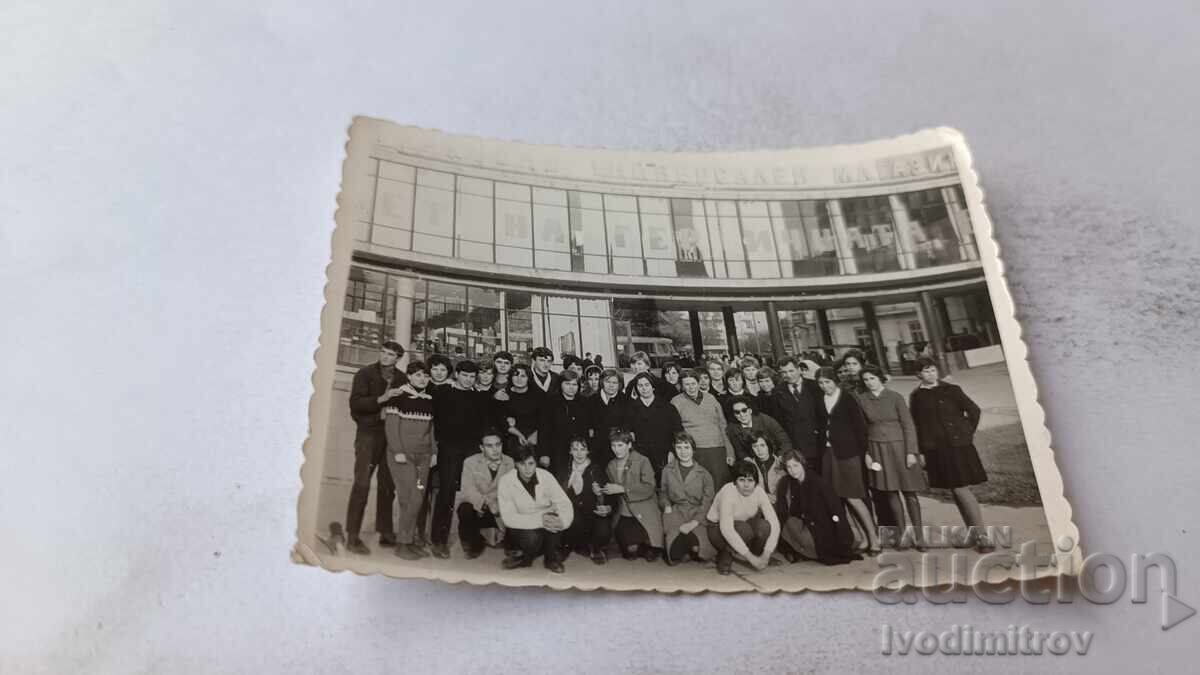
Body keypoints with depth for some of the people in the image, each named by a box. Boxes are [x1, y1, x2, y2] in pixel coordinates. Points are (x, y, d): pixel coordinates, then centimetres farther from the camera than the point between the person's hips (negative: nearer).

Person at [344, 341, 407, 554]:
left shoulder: (402, 379, 8)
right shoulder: (365, 374, -2)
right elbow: (355, 403, -12)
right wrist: (381, 399, -22)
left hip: (391, 435, 4)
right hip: (369, 434, -4)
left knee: (387, 485, 9)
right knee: (362, 484, -9)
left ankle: (385, 533, 18)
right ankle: (352, 537, -5)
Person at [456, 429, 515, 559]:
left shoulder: (509, 463, -2)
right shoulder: (470, 462, -7)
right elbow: (468, 490, -21)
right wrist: (486, 504, -39)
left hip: (498, 510, 2)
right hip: (473, 505, -2)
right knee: (466, 510, -33)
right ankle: (472, 544, -4)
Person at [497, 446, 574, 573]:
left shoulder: (546, 476, -12)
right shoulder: (506, 481, -17)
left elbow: (565, 503, -16)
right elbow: (508, 517, -22)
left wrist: (562, 521, -40)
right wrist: (539, 520, -34)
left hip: (545, 528, 2)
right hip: (520, 528, -2)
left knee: (554, 518, -30)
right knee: (532, 537, -34)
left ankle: (552, 558, -5)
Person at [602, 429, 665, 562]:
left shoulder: (642, 461, -5)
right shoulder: (611, 466, 12)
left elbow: (649, 488, -16)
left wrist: (622, 489, -21)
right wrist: (600, 490, -1)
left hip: (643, 512, -4)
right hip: (623, 513, 4)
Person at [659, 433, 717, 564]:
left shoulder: (704, 473, 2)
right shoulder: (668, 471, 9)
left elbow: (708, 502, -1)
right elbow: (663, 493, 22)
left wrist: (694, 522, -13)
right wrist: (666, 505, 0)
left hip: (697, 515, -1)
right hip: (675, 513, 1)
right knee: (675, 555, -20)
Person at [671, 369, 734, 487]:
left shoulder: (711, 399, 15)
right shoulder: (676, 402, 6)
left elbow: (723, 426, 17)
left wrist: (730, 452, 12)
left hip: (718, 450, 3)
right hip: (695, 451, -3)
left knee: (720, 485, -3)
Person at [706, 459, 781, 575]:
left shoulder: (759, 491, -18)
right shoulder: (728, 492, -30)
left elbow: (774, 523, -22)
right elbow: (726, 530, -39)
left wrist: (766, 555, -31)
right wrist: (750, 557, -41)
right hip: (717, 528, -4)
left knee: (764, 526, -27)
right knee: (744, 529, -35)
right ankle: (724, 557, -8)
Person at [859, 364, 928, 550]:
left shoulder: (895, 397, -5)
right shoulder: (862, 400, 0)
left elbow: (908, 425, -5)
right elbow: (862, 427, 6)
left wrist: (911, 452, -9)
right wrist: (866, 452, 1)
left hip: (899, 446, -2)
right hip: (877, 449, 2)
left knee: (909, 492, 1)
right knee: (891, 492, 5)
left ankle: (918, 536, 9)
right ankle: (902, 534, 14)